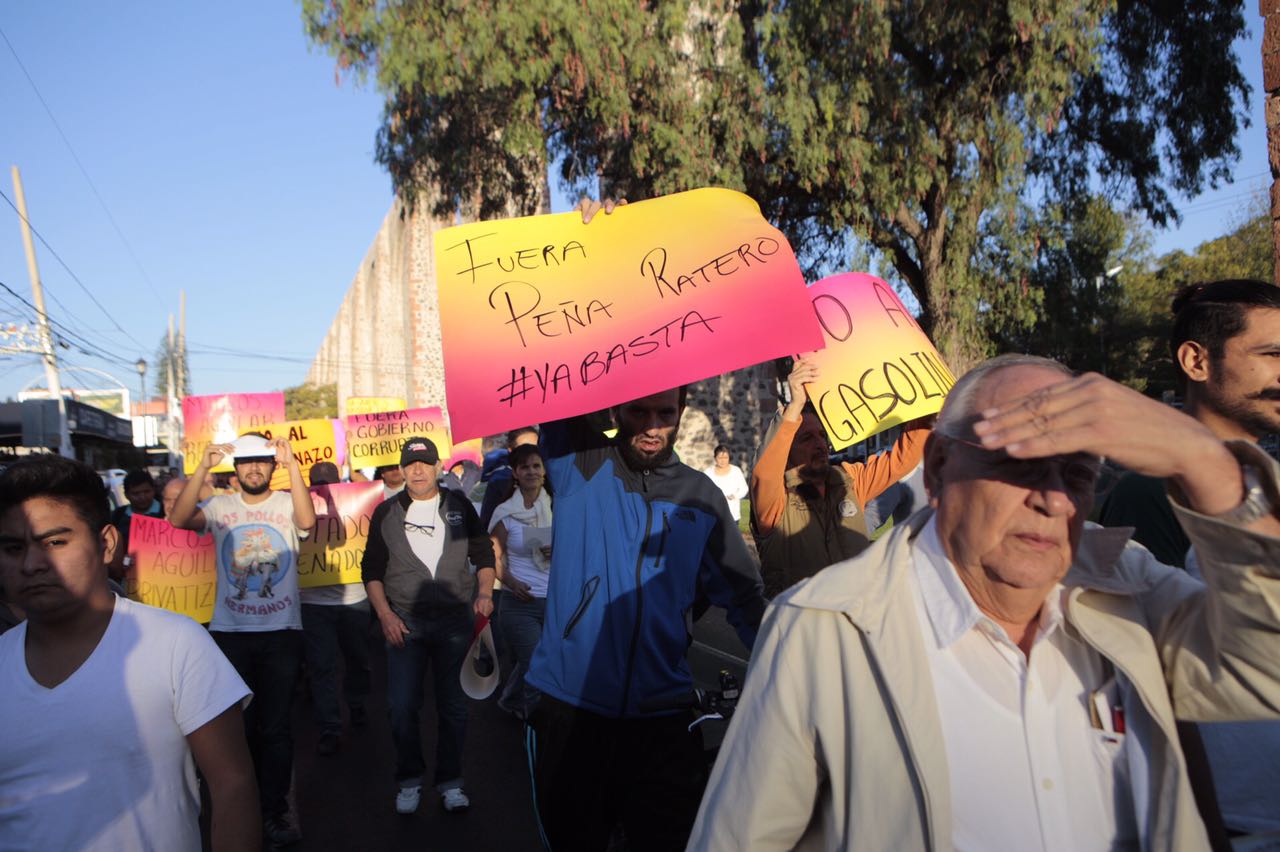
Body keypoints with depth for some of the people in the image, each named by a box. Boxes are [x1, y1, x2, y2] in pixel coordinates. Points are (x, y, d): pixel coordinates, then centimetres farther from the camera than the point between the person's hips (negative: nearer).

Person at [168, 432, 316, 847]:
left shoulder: (286, 503, -1)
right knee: (236, 724, 12)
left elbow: (307, 520, -23)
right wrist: (203, 467, -22)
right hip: (229, 631, 2)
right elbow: (178, 520, -13)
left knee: (276, 726, 6)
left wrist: (292, 463, -29)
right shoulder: (220, 506, 4)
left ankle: (275, 810, 20)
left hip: (281, 631, -2)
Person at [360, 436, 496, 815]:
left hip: (455, 620, 0)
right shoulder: (386, 512, 5)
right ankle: (409, 779, 19)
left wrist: (484, 592, -5)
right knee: (402, 706, 0)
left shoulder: (459, 506, 6)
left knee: (453, 705, 7)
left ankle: (449, 780, 20)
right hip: (404, 622, 0)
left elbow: (483, 554, 10)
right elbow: (372, 569, 8)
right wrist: (384, 614, -2)